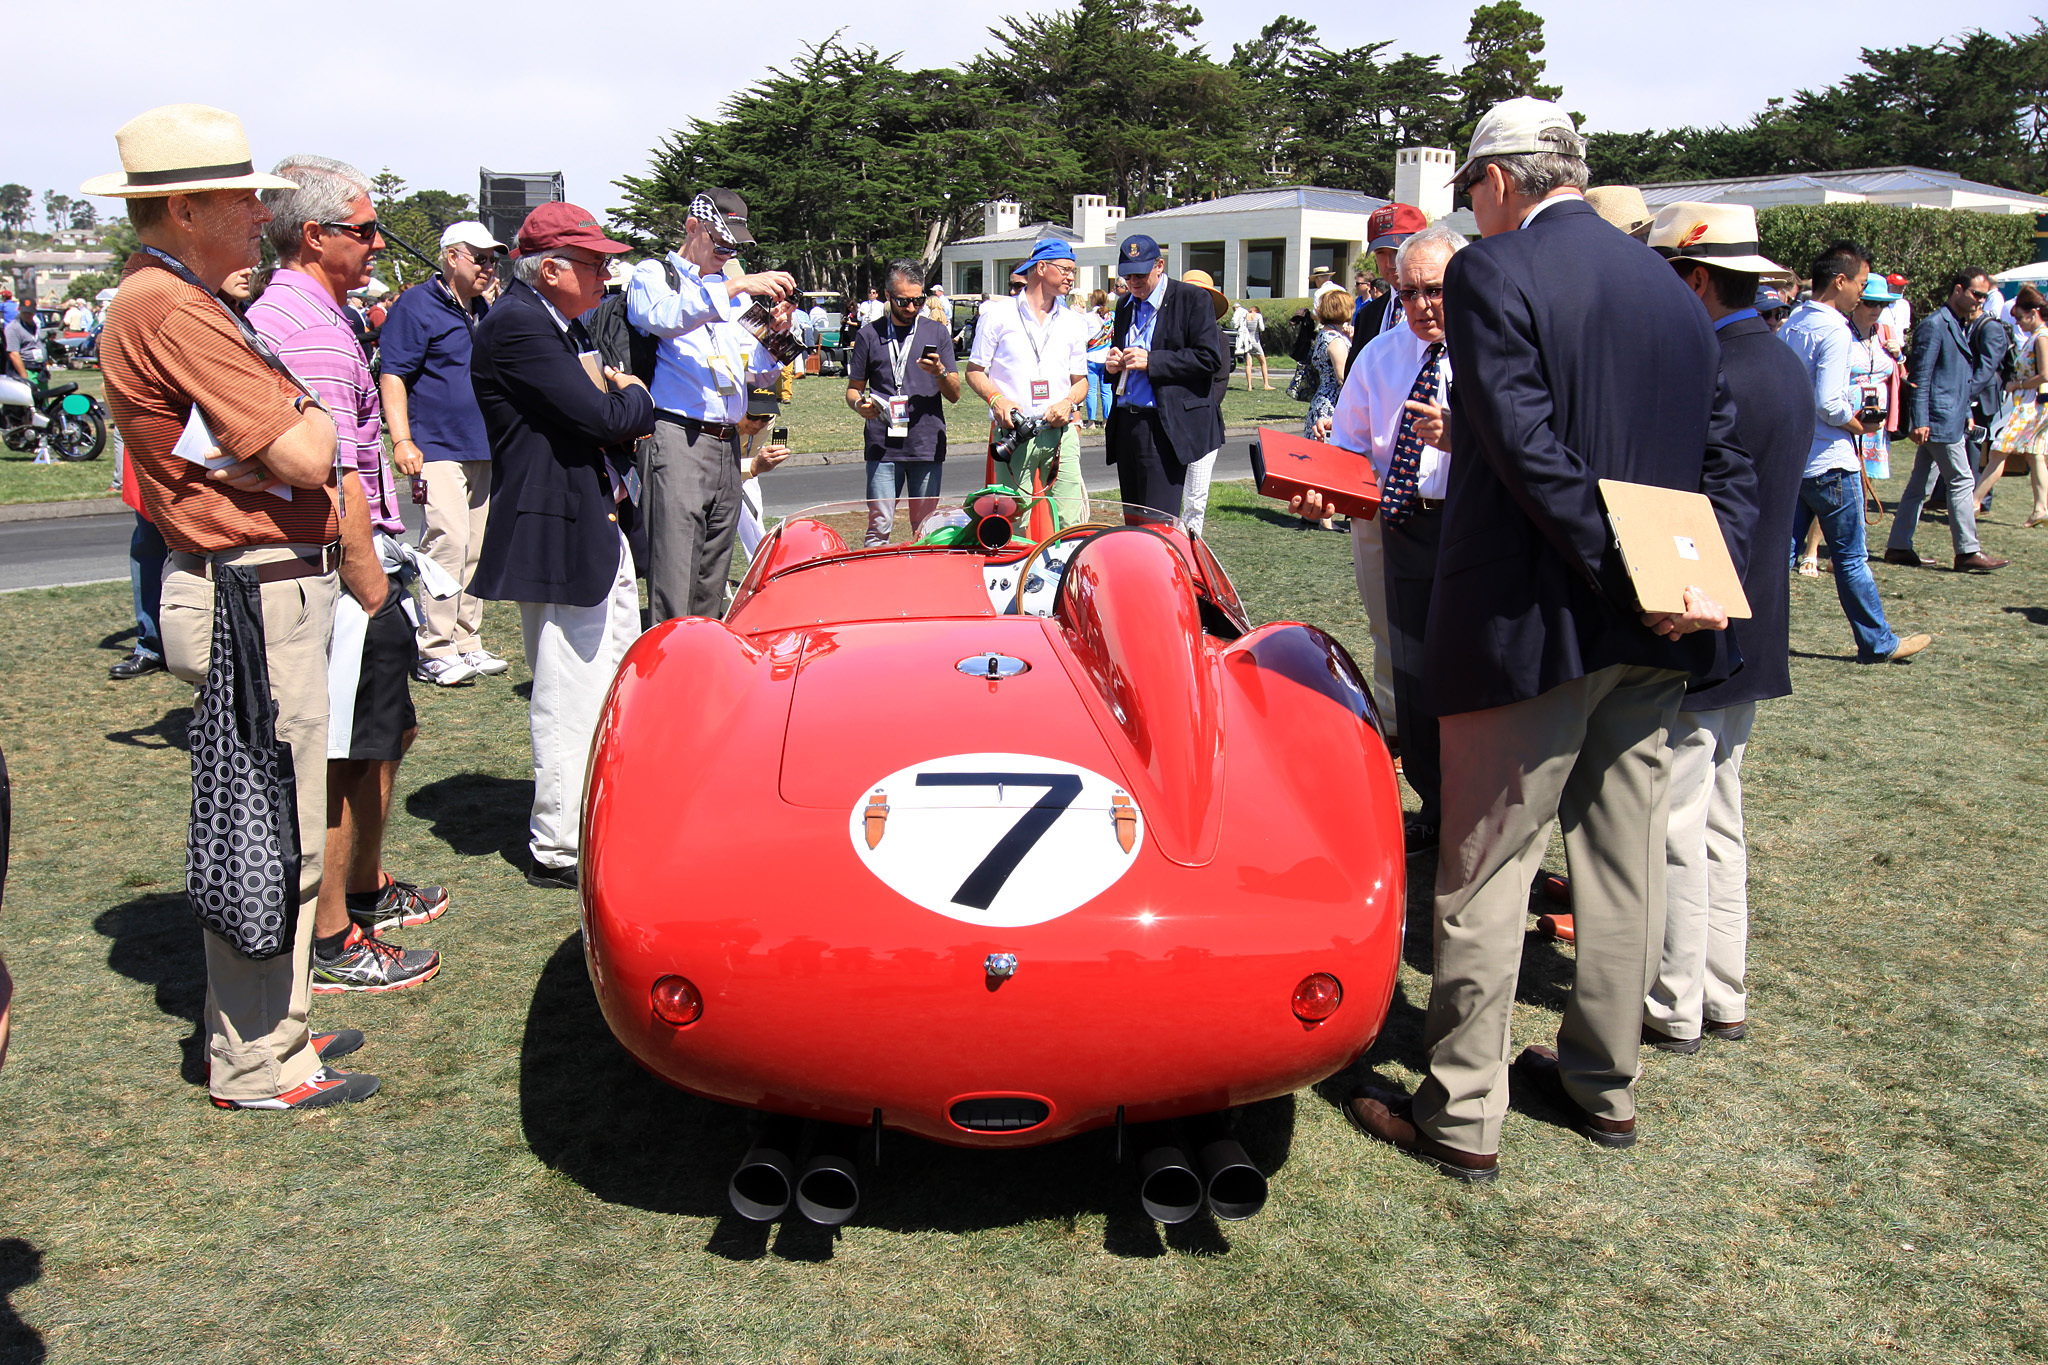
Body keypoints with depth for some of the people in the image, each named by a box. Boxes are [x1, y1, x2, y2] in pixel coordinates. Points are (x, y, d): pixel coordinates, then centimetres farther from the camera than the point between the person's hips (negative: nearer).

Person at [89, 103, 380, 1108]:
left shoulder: (173, 300, 18)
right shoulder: (172, 310, -17)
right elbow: (302, 457, -21)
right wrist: (314, 416, -2)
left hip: (270, 587, 11)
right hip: (255, 599, -11)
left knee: (270, 829, 17)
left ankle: (272, 1026, 30)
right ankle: (256, 1064, 11)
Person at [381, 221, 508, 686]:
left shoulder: (485, 311, 18)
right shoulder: (416, 305, -5)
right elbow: (392, 376, -10)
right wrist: (402, 440, -19)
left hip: (483, 450, 8)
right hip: (437, 448, -8)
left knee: (475, 547, 9)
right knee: (448, 540, -15)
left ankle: (467, 643, 17)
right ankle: (435, 653, -9)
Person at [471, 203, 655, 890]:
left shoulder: (567, 327, 16)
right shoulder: (515, 325, -16)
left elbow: (626, 419, 17)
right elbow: (602, 417, -23)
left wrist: (619, 399, -5)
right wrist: (634, 396, -2)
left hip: (603, 533, 11)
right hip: (558, 540, -11)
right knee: (570, 705, -3)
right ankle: (558, 851, 10)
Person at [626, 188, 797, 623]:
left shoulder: (736, 291, 23)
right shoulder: (653, 274, 5)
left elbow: (759, 374, 22)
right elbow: (662, 317, -20)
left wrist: (777, 333, 3)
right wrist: (734, 286, -27)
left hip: (726, 443, 7)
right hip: (677, 438, -6)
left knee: (713, 583, 9)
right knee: (673, 581, -12)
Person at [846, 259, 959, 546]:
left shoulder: (936, 333, 11)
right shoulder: (869, 334, 11)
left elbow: (954, 394, 9)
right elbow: (853, 389, 15)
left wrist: (940, 372, -12)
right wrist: (859, 403, -9)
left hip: (928, 446, 1)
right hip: (883, 447, 0)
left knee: (926, 532, 3)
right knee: (879, 526, -5)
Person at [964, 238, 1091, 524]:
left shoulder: (1074, 322, 19)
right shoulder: (997, 314, 7)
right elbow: (974, 371, 7)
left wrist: (1068, 402, -2)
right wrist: (996, 399, -13)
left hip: (1061, 433, 3)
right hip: (1012, 434, -3)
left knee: (1071, 522, -7)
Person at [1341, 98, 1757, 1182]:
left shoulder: (1492, 273, -10)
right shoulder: (1674, 292, 13)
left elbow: (1529, 449, -20)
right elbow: (1726, 463, 9)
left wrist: (1623, 575, -18)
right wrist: (1709, 584, -3)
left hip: (1531, 624, -7)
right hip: (1653, 643, 8)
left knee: (1485, 871, 2)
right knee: (1621, 860, 16)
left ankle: (1462, 1116, 12)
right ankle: (1604, 1085, 31)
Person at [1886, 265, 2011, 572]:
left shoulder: (1963, 327, 17)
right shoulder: (1934, 325, -12)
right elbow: (1920, 377, -16)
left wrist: (1967, 412, 20)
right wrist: (1920, 421, -20)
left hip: (1953, 418, 9)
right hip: (1939, 420, -9)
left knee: (1920, 484, 10)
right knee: (1962, 481, -6)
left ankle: (1898, 546, 14)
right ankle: (1968, 552, -1)